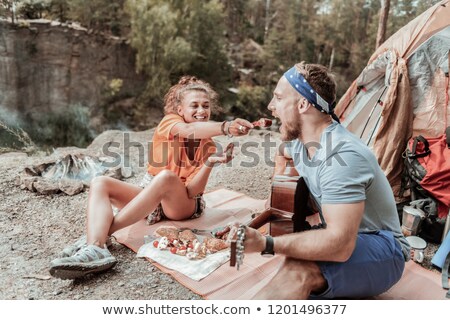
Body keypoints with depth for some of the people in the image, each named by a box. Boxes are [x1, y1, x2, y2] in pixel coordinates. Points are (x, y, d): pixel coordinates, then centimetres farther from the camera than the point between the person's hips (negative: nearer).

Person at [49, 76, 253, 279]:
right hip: (149, 198, 2)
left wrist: (210, 163, -30)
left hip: (182, 204, -1)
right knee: (100, 183, -18)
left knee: (167, 176, -35)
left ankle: (100, 234, -34)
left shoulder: (208, 147, -3)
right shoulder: (169, 122, -6)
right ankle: (95, 248, -42)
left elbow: (192, 190, -14)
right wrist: (225, 127, -51)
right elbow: (188, 130, -33)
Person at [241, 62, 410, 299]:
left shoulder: (342, 155, -28)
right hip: (341, 239, 9)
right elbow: (282, 153, 27)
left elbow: (340, 245, -36)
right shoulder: (300, 141, 0)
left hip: (382, 253, -9)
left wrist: (266, 244, -38)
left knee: (298, 269, -34)